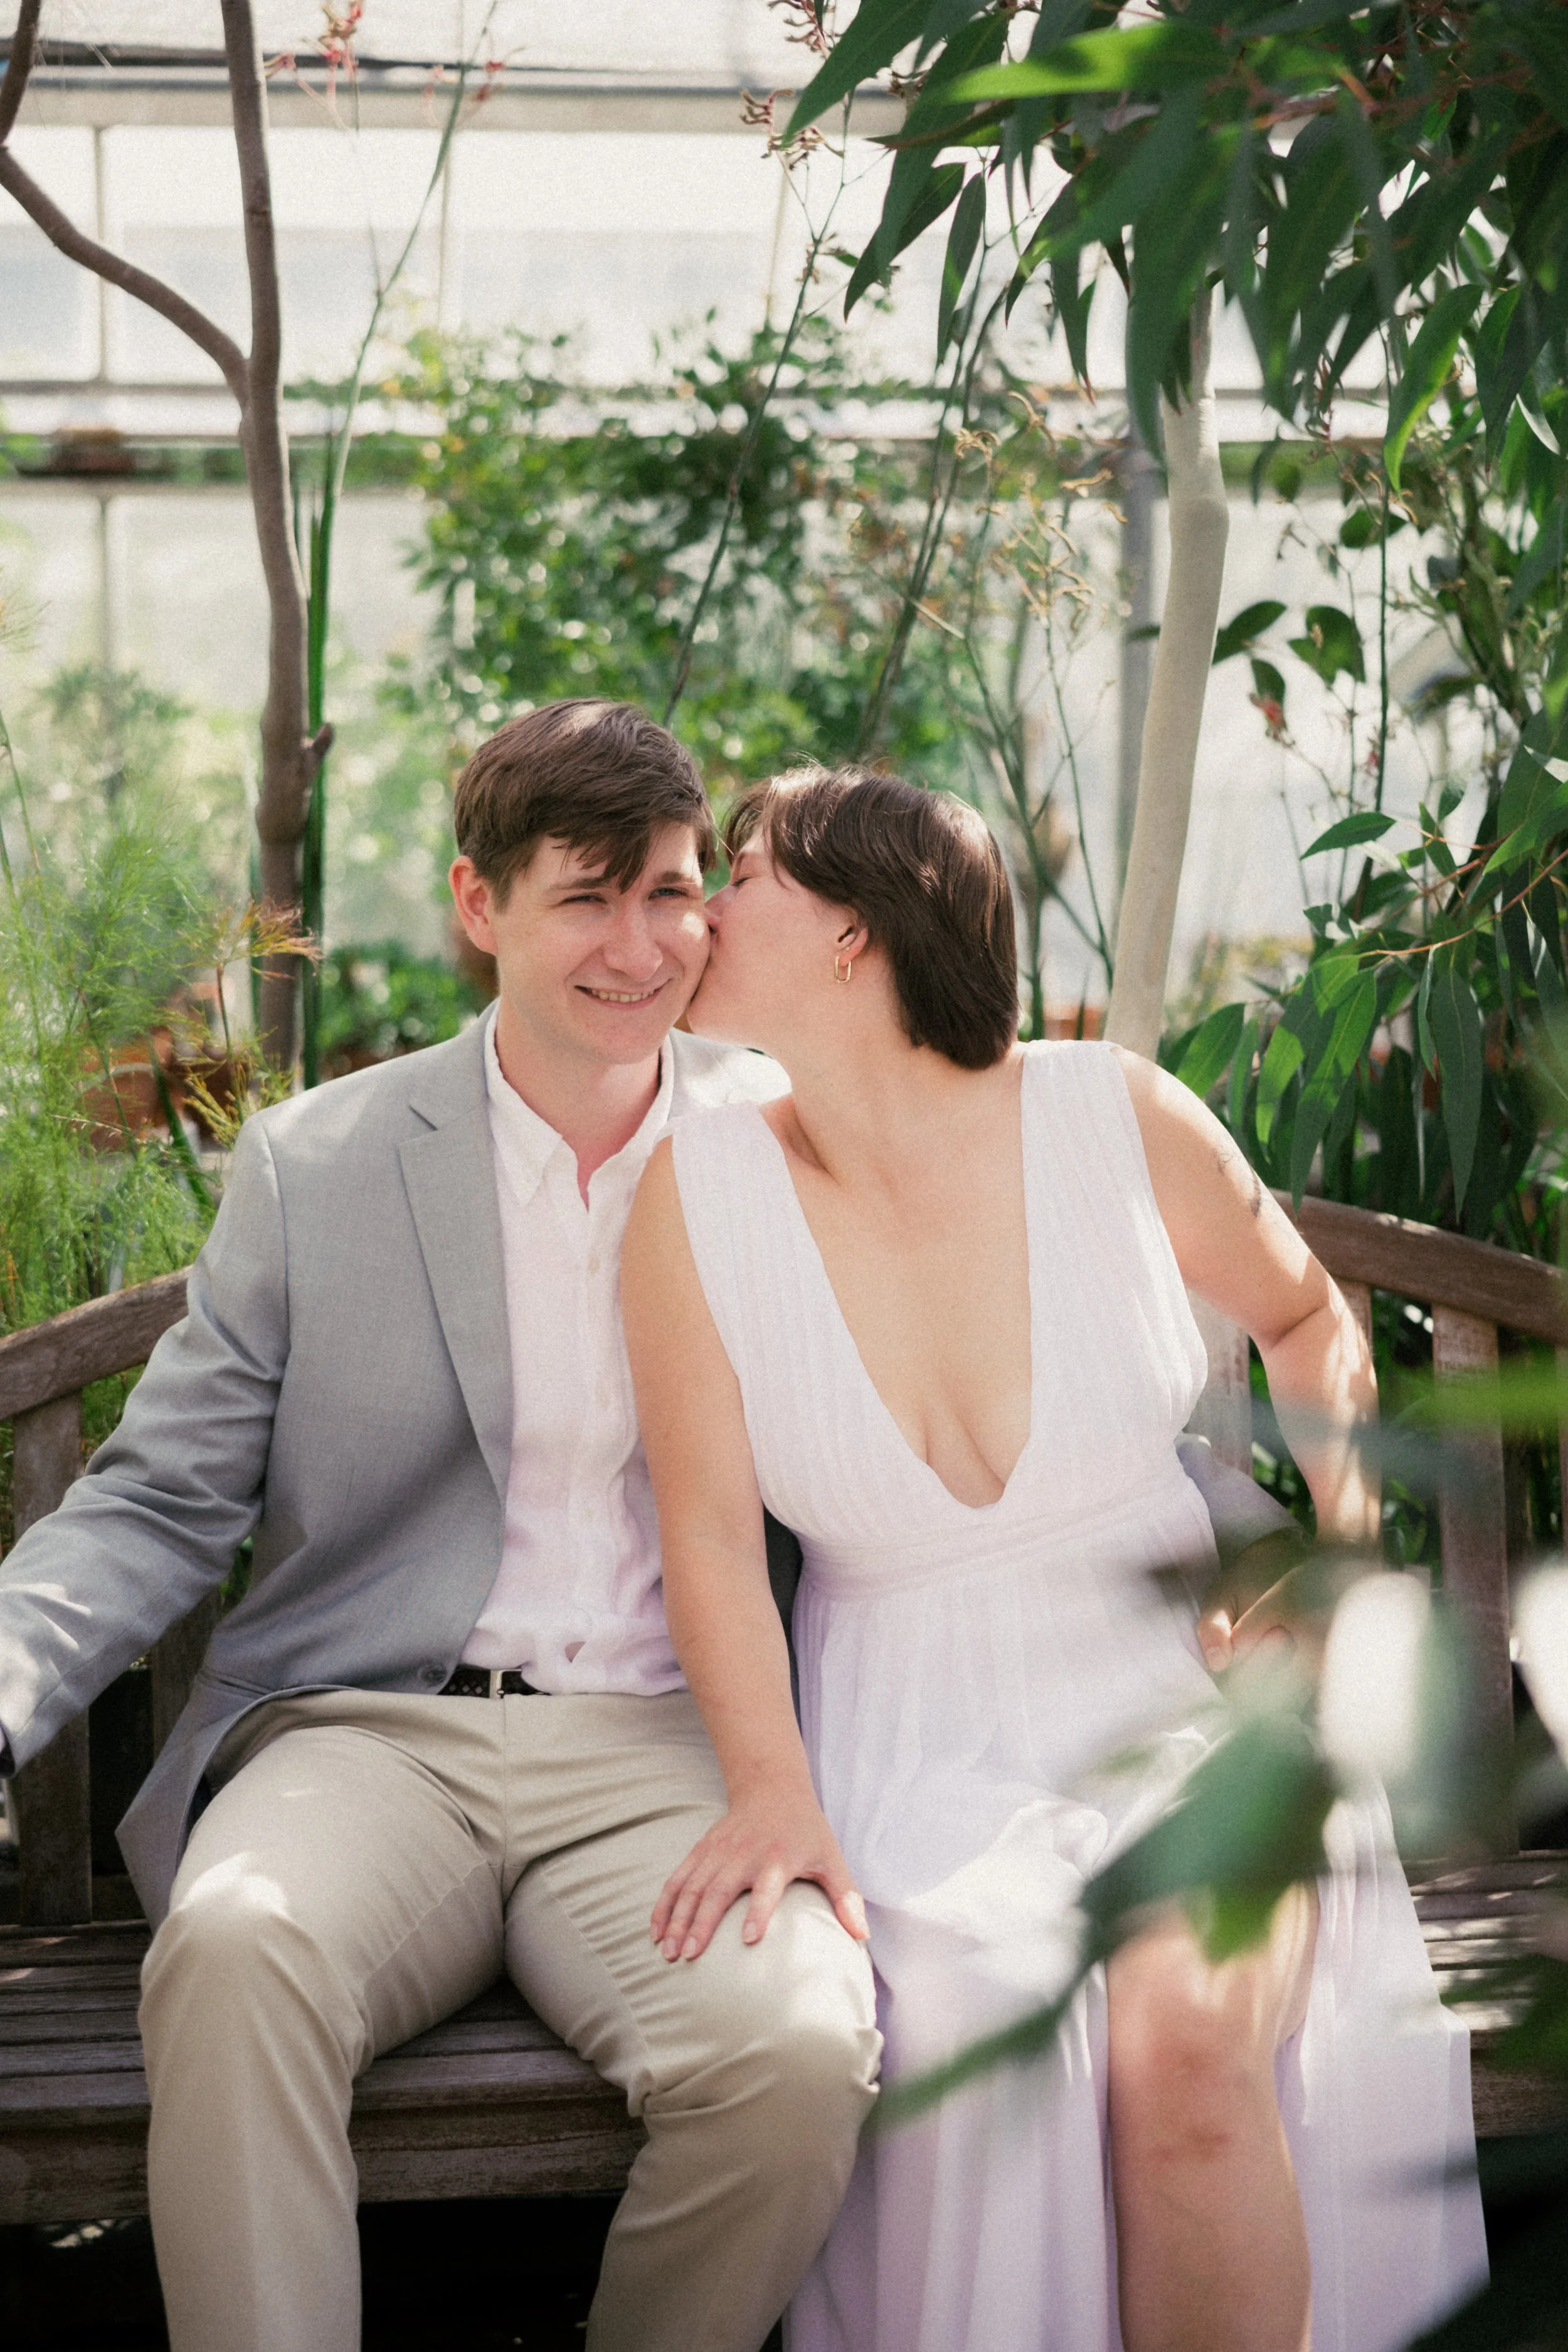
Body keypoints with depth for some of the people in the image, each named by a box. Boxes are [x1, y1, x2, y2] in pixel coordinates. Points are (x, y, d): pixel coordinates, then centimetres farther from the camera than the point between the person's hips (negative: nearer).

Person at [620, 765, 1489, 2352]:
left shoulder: (1118, 1120, -6)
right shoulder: (696, 1190, -4)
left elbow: (1304, 1314, 14)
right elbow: (710, 1529, -2)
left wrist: (1340, 1538, -1)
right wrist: (771, 1789, -16)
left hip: (1184, 1699, 0)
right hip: (921, 1747, 1)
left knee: (1184, 2037, -30)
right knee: (984, 2033, -30)